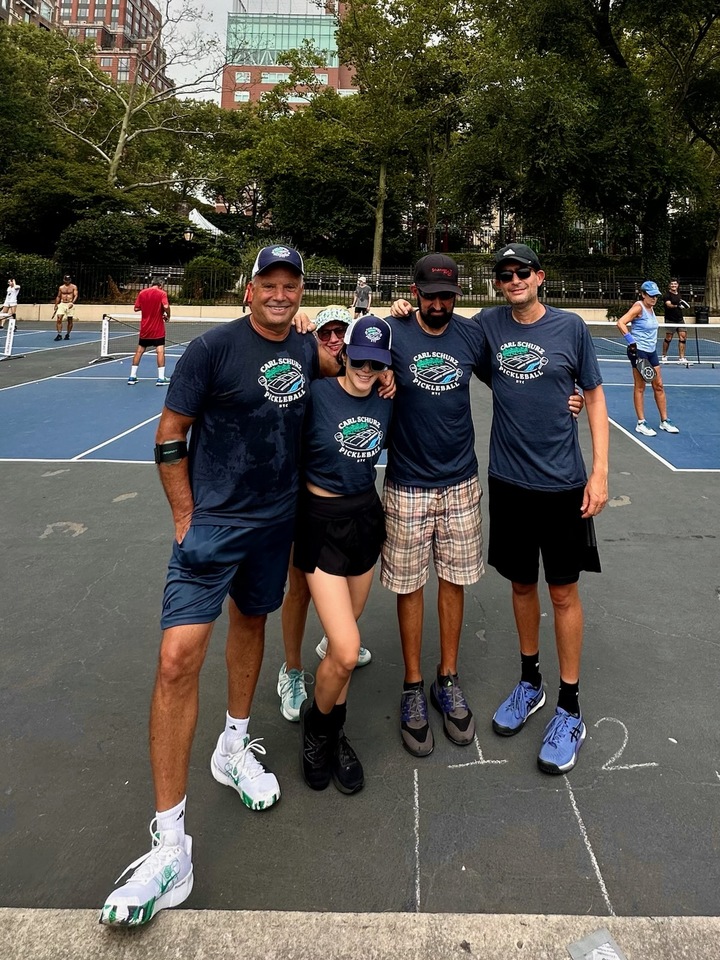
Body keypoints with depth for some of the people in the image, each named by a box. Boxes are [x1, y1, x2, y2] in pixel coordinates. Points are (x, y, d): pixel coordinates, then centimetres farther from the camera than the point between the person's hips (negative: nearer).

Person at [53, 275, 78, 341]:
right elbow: (58, 297, 20)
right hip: (62, 304, 2)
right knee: (58, 319, -12)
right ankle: (59, 335, -11)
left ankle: (68, 335, 16)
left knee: (70, 321, 2)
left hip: (70, 304, -2)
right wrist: (56, 306, 17)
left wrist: (72, 303, -24)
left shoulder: (74, 287, 2)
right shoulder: (61, 287, 12)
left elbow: (76, 296, -7)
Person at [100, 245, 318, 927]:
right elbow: (169, 438, -8)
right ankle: (169, 845, -3)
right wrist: (186, 519, -8)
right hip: (212, 521, -5)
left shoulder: (307, 351, 5)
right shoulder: (213, 348, -12)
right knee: (178, 658, -13)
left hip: (276, 520, 6)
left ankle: (233, 748, 44)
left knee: (251, 621, 19)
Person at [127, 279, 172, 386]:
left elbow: (136, 308, 6)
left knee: (139, 351, 11)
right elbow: (166, 307, -21)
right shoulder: (161, 293, -6)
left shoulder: (142, 293, 5)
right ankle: (161, 378, -8)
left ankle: (132, 376, 13)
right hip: (158, 328, -4)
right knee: (160, 351, -2)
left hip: (145, 328, 4)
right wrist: (167, 316, -3)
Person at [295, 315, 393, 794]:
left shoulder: (386, 400, 1)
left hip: (367, 516, 6)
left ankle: (334, 735, 37)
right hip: (323, 521, -5)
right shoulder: (317, 394, -15)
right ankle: (317, 723, 21)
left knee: (344, 640, 16)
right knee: (346, 652, -11)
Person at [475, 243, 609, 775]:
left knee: (564, 592, 6)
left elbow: (595, 395, 1)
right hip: (508, 482, 2)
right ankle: (530, 682, 35)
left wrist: (600, 471, -6)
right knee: (522, 583, 15)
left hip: (563, 484, -2)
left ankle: (570, 707, 21)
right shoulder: (488, 324, 1)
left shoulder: (570, 327, -4)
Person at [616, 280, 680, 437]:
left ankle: (664, 421, 19)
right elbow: (621, 323, -26)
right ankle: (641, 423, 7)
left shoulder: (651, 308, 10)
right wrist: (631, 342, -29)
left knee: (659, 386, 10)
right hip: (638, 351, -8)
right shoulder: (639, 307, -14)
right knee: (640, 387, -1)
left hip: (651, 351, 8)